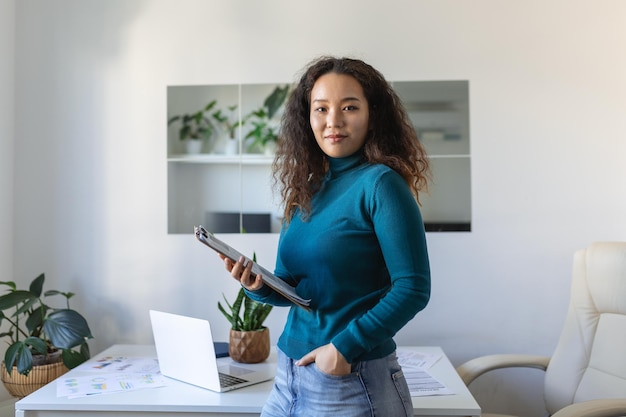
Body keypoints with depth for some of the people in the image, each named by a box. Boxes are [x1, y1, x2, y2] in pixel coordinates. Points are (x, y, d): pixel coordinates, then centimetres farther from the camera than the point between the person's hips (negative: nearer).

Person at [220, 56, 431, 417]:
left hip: (352, 383, -6)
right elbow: (294, 289, 10)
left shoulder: (381, 184, -14)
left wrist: (346, 346, -19)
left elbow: (413, 288, -17)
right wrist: (260, 286, -9)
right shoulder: (308, 191, 5)